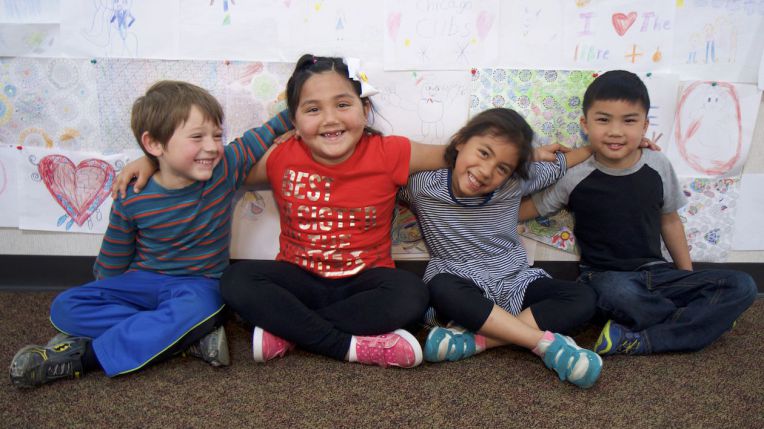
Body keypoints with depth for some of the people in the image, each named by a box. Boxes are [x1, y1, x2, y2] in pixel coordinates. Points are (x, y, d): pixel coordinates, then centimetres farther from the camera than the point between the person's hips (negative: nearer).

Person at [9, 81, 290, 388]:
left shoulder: (225, 170, -12)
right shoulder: (133, 200, -11)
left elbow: (267, 133, -4)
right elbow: (112, 264, 4)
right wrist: (102, 296, 10)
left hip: (198, 286, -2)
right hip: (143, 283, 2)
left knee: (197, 307, -39)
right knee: (65, 308, -18)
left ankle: (81, 358, -23)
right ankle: (190, 337, -26)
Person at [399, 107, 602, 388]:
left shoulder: (514, 183, -4)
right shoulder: (422, 186, -10)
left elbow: (560, 163, 10)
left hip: (514, 284, 3)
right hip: (462, 291, -3)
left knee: (582, 298, -17)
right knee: (442, 288, -37)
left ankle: (474, 339, -30)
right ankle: (548, 343, -31)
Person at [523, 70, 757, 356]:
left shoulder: (658, 166, 1)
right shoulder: (574, 177, -8)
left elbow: (670, 221, 15)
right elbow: (520, 211, -3)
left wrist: (688, 277, 14)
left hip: (657, 274, 5)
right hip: (605, 277, -4)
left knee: (742, 286, -14)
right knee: (620, 292, -41)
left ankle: (636, 341, -25)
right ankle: (703, 321, -11)